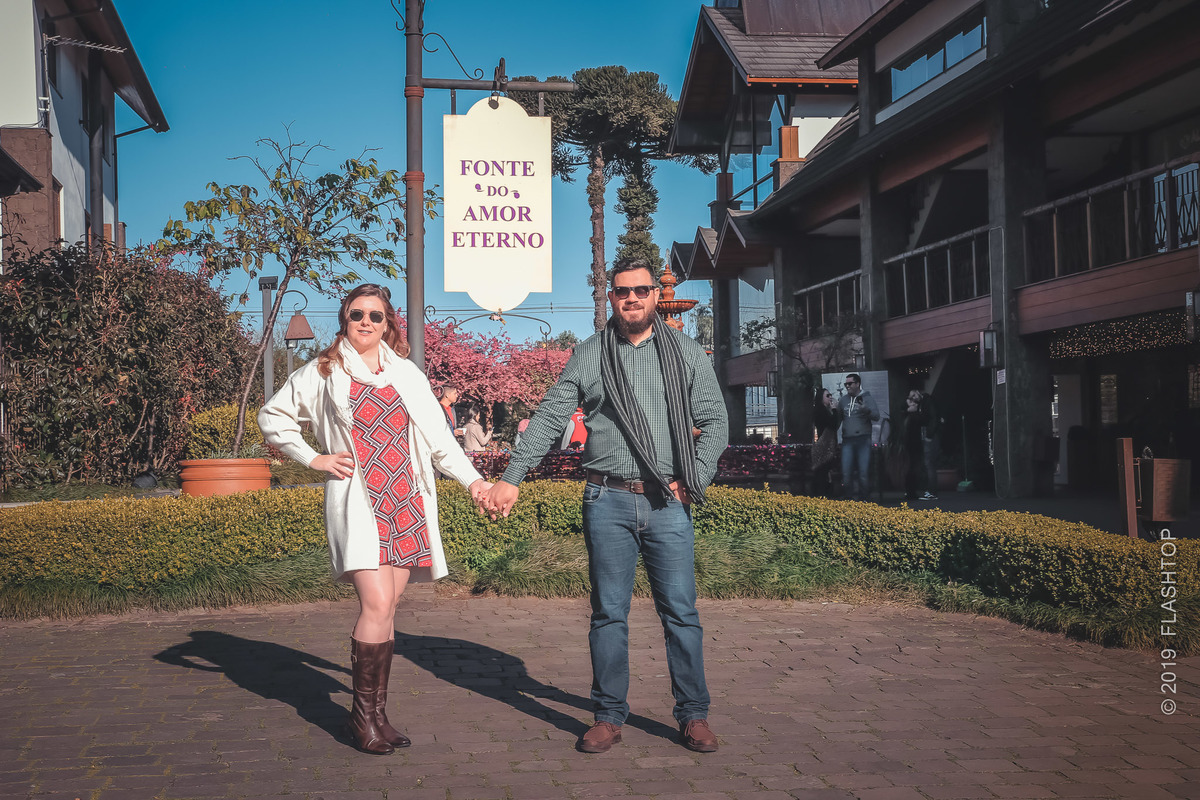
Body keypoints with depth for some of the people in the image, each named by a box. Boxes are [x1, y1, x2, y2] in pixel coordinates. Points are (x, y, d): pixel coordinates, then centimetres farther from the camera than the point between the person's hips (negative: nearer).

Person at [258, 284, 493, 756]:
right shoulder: (323, 373, 6)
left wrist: (472, 479, 2)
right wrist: (313, 459, 4)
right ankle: (363, 713, -1)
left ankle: (377, 714, 14)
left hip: (406, 503, 3)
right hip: (358, 501, -3)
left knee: (386, 610, 4)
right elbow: (272, 416, 15)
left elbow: (438, 436, 13)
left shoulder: (406, 374, 15)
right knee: (376, 605, -15)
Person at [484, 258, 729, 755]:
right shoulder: (588, 356, 8)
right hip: (608, 501, 0)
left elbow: (715, 421, 9)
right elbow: (549, 419, 6)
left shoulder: (687, 354, 9)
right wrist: (511, 477, -1)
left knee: (680, 611, 1)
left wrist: (693, 480, -3)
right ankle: (609, 716, 14)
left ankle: (693, 715, 12)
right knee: (609, 612, 4)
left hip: (668, 503, 0)